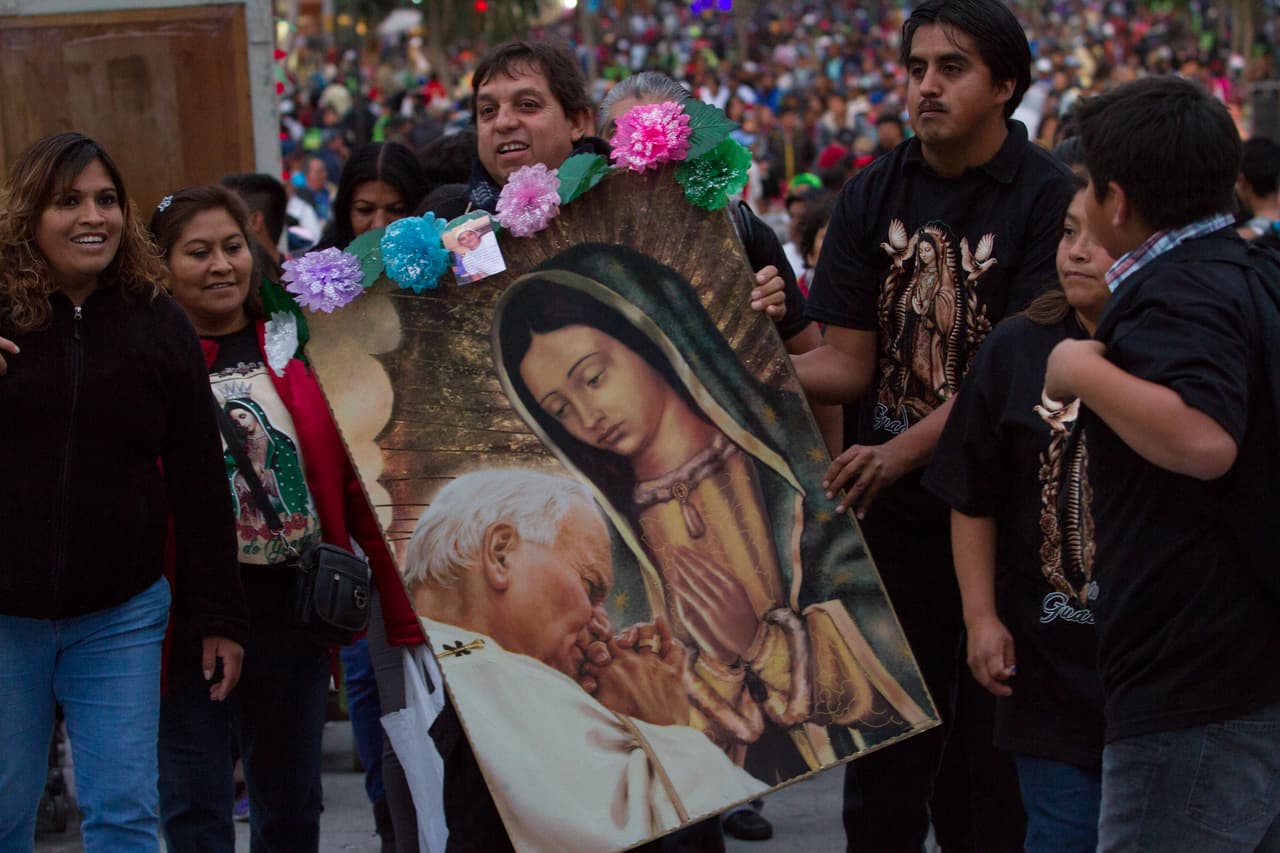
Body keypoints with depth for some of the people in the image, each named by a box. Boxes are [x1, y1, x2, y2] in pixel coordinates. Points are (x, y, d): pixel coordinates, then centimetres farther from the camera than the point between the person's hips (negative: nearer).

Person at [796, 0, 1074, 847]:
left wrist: (902, 451, -26)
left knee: (999, 744, 4)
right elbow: (848, 361, 1)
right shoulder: (873, 196, 5)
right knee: (883, 753, 8)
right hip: (890, 514, 4)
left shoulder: (1048, 196, -9)